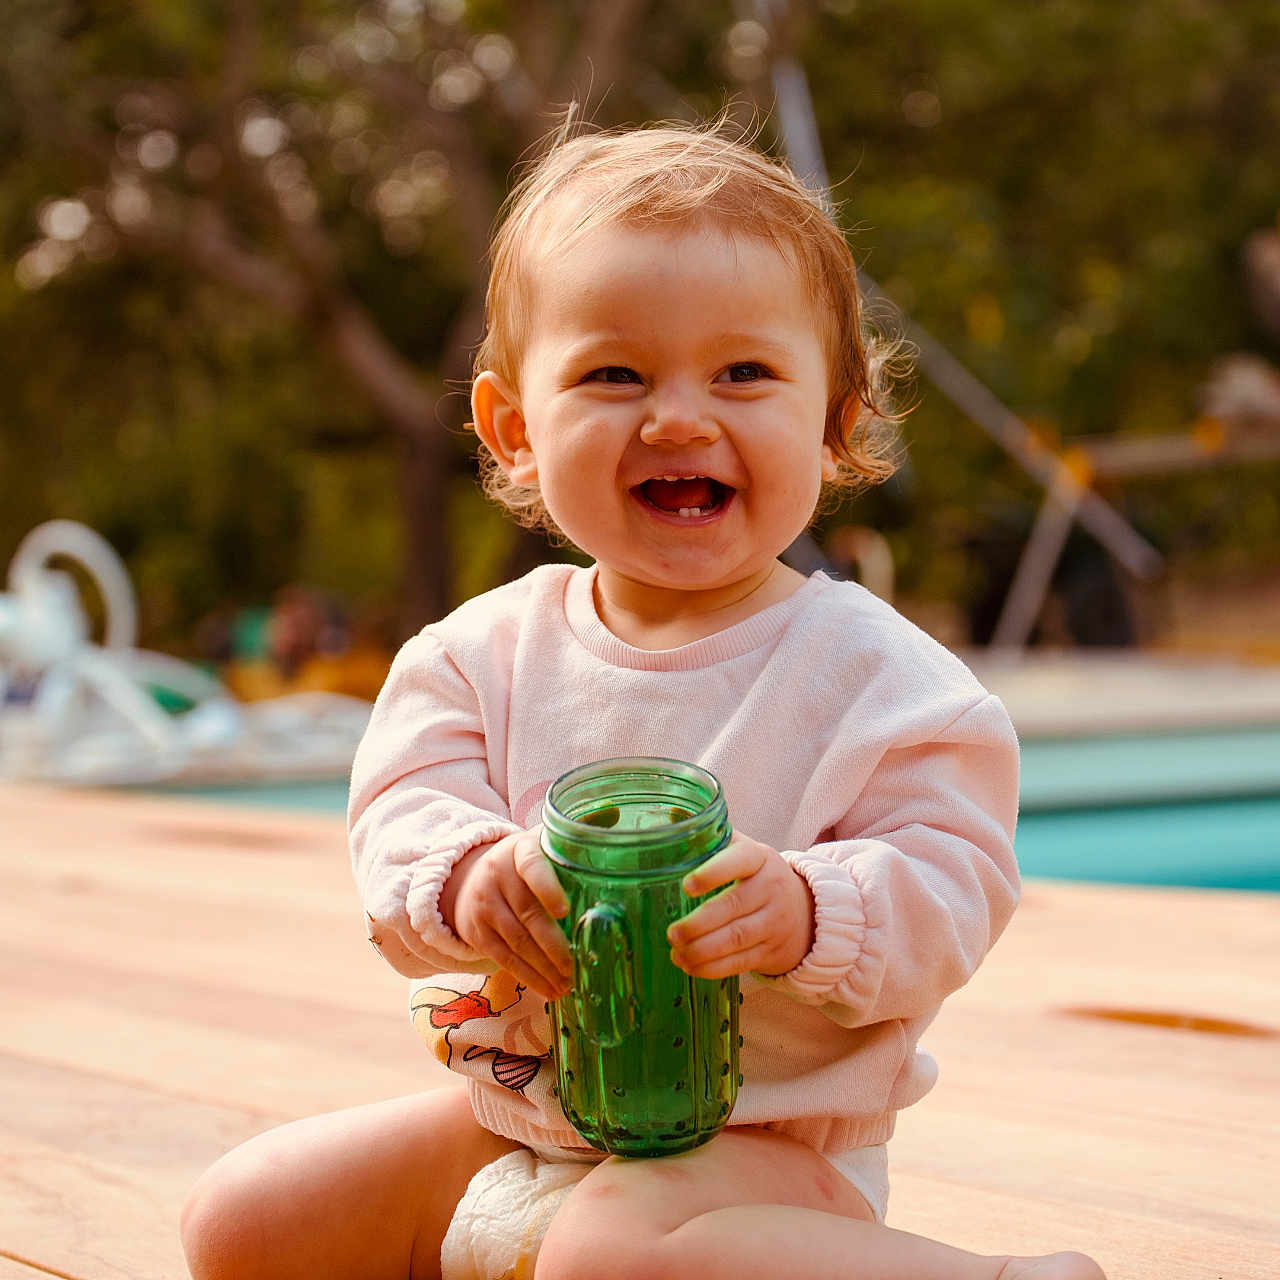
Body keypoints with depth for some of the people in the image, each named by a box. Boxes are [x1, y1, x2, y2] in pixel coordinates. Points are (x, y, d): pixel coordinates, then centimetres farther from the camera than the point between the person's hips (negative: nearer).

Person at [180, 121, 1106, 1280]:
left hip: (758, 1137, -6)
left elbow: (949, 883, -16)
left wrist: (808, 908, -37)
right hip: (512, 1112, 6)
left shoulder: (869, 672, -12)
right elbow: (401, 807, -6)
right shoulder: (486, 651, 0)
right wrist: (468, 879, -29)